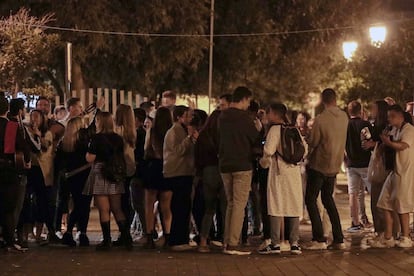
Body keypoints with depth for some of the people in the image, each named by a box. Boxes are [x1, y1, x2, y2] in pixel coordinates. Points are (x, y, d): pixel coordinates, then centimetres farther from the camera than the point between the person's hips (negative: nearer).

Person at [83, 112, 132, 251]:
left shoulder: (97, 138, -11)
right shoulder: (118, 138, 7)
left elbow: (90, 158, -13)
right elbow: (122, 158, 13)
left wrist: (88, 148, 4)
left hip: (100, 174, -5)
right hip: (115, 176, 6)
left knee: (104, 210, -2)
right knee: (117, 209, 10)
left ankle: (107, 240, -1)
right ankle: (126, 238, 4)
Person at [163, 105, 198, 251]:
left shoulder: (185, 130, 21)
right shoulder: (172, 132, -8)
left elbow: (191, 151, 20)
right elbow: (178, 150, -20)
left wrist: (195, 139, 5)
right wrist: (189, 137, -18)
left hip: (185, 174, 9)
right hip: (176, 175, -9)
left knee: (185, 208, 10)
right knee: (179, 209, -10)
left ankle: (183, 240, 15)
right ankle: (176, 241, -7)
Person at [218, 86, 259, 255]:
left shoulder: (222, 117, 10)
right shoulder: (243, 118, -12)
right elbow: (256, 139, -4)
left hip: (225, 166, 7)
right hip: (242, 166, -7)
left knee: (231, 204, 14)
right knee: (239, 205, -4)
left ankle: (227, 242, 13)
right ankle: (233, 244, -7)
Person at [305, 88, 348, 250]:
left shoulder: (320, 119, -19)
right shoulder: (344, 117, 0)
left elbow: (312, 143, -13)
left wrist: (308, 138, 8)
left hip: (319, 165, -6)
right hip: (335, 165, 6)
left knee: (310, 200, 3)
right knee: (328, 199, 18)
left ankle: (319, 239, -6)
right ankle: (338, 239, 13)